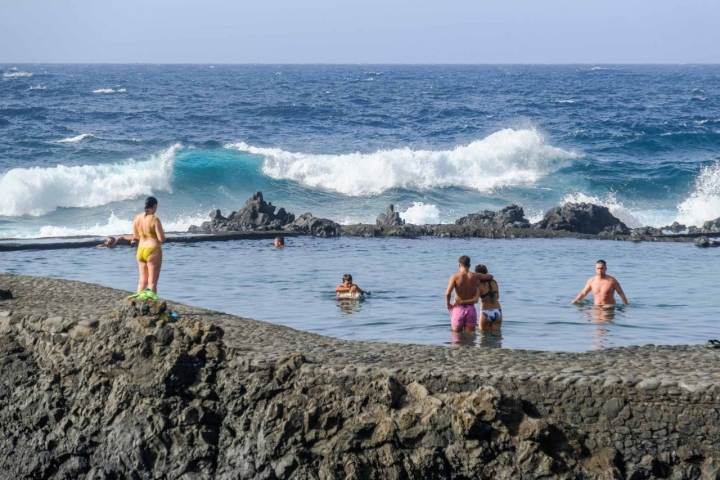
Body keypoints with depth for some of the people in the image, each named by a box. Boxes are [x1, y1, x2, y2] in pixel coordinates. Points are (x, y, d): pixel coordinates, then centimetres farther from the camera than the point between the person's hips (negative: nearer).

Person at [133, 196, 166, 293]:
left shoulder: (137, 218, 3)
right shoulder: (154, 220, -16)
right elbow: (161, 239, -17)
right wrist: (162, 233, 4)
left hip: (140, 251, 6)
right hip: (153, 251, -6)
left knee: (142, 280, 15)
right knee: (152, 282, -1)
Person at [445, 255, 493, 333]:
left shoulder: (455, 277, -9)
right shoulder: (475, 276, 0)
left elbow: (448, 293, -19)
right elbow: (490, 276, 15)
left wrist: (448, 304, -1)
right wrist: (480, 280, 30)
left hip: (458, 309, -2)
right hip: (471, 309, 2)